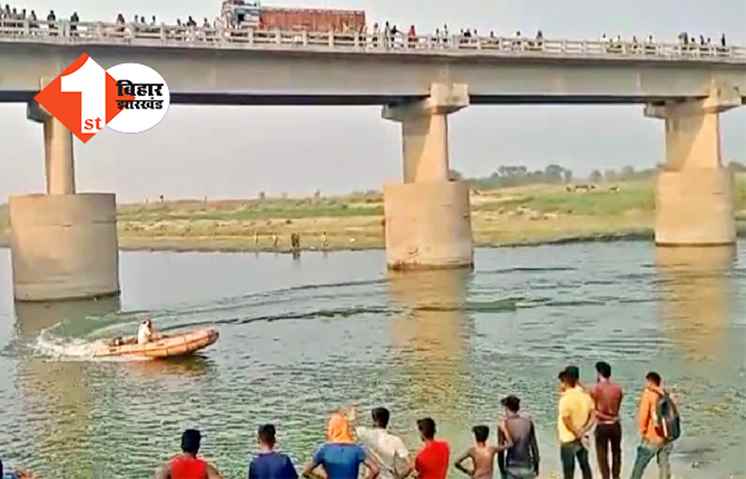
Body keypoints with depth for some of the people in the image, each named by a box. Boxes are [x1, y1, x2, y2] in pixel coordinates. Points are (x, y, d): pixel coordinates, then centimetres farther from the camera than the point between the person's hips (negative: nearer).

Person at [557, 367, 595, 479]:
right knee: (584, 465, 18)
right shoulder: (585, 394, -2)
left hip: (568, 439, -6)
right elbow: (593, 415, -1)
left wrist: (578, 435, -10)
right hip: (582, 438, 6)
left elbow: (567, 420, -21)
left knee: (568, 469, 6)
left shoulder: (566, 398, -21)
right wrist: (584, 430, -6)